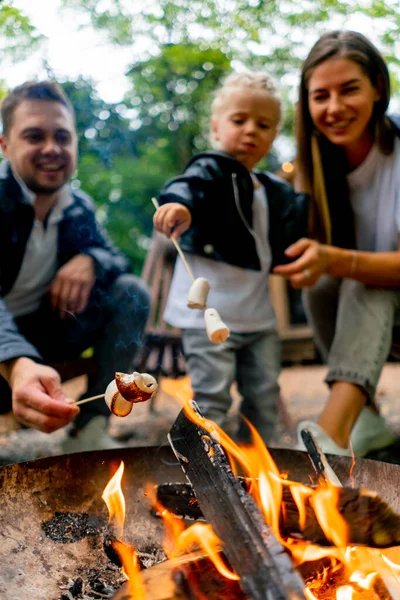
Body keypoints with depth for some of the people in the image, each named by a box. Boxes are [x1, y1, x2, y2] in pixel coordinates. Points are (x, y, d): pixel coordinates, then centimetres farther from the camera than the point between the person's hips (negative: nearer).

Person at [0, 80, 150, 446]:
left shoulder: (79, 208, -2)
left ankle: (93, 422, -7)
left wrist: (90, 261, -21)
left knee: (132, 292, -10)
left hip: (44, 330, 6)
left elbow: (118, 259, 5)